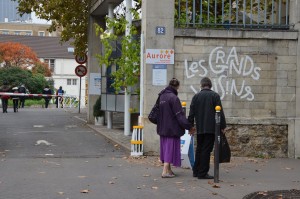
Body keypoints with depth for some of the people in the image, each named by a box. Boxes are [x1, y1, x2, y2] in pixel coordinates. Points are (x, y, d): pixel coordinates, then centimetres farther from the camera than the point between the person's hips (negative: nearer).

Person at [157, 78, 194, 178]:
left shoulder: (161, 96, 8)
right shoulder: (173, 98, -17)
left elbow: (157, 112, 16)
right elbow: (179, 115, -19)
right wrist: (189, 126, -15)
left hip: (162, 128, 8)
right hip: (172, 128, -8)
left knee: (166, 148, 15)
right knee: (170, 147, -2)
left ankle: (168, 170, 23)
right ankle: (165, 171, -5)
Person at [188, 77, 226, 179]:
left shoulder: (196, 96, 6)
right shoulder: (215, 96, -4)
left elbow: (191, 113, 7)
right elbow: (220, 112, -7)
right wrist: (222, 126, -1)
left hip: (200, 128, 4)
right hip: (211, 128, -4)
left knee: (199, 149, 15)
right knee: (206, 150, -2)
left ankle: (196, 171, 19)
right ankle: (202, 173, -2)